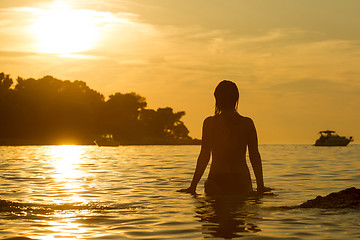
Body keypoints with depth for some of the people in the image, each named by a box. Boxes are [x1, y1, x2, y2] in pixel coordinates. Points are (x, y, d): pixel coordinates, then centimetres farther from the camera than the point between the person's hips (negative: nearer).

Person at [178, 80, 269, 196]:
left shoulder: (210, 122, -2)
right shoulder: (247, 123, 5)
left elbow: (204, 156, -3)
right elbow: (255, 156, 7)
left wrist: (193, 186, 2)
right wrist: (260, 186, 14)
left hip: (217, 181, -2)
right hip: (242, 181, 2)